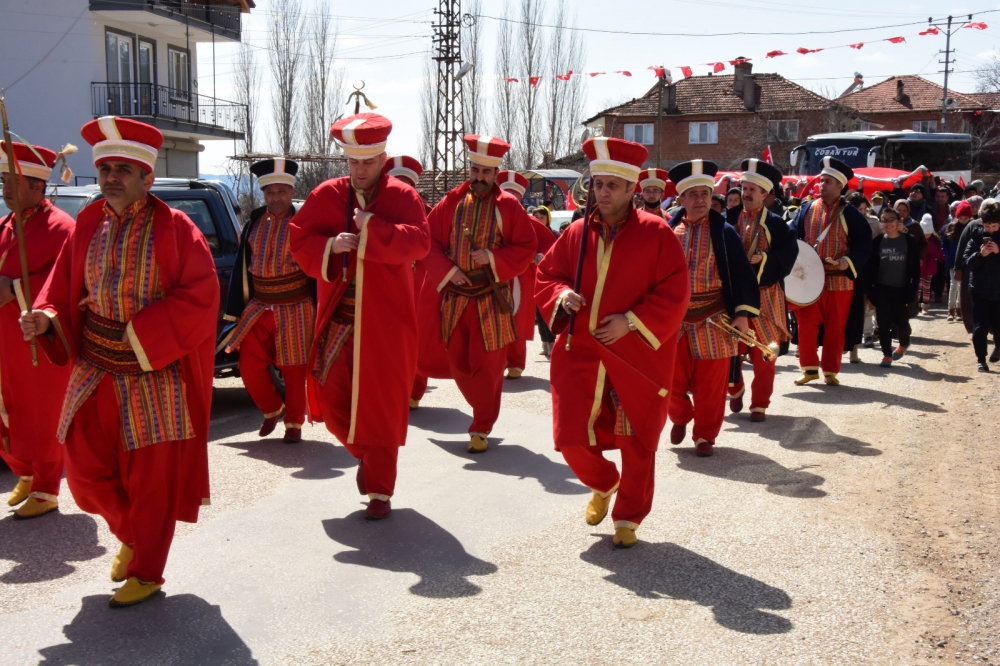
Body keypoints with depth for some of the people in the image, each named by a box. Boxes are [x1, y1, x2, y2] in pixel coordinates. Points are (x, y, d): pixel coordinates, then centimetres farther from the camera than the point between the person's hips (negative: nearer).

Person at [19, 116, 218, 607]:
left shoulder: (173, 228, -10)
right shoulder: (87, 225, 4)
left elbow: (201, 296, -15)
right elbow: (64, 286, 9)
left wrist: (142, 331, -20)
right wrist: (46, 318, -13)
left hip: (154, 374, -5)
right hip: (94, 370, 5)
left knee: (152, 475, 3)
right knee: (84, 466, 6)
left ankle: (144, 572, 20)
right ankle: (131, 534, 34)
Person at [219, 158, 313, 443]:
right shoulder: (254, 223, 7)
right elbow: (241, 269, 10)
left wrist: (320, 312, -9)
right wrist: (236, 310, 8)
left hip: (295, 310, -4)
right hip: (259, 308, 4)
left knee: (293, 370, 3)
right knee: (249, 366, 2)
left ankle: (293, 423, 19)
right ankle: (272, 410, 27)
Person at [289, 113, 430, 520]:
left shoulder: (402, 196, -3)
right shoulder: (326, 196, 5)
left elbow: (418, 243, -17)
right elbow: (300, 242, 2)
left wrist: (372, 228, -24)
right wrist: (330, 246, -16)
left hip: (386, 320, -3)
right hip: (337, 317, 3)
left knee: (382, 403, 2)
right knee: (330, 396, 5)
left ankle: (379, 490, 14)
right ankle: (364, 454, 35)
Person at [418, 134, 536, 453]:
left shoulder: (509, 206, -3)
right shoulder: (451, 202, 3)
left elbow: (527, 247, -2)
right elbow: (430, 242, 4)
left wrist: (493, 257, -16)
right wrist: (447, 270, -11)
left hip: (491, 298, -3)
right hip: (454, 296, 3)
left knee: (488, 365, -1)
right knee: (457, 362, 10)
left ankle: (481, 429, 10)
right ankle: (485, 410, 32)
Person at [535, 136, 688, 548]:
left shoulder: (656, 233, -6)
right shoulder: (577, 233, 5)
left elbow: (674, 294, -8)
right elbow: (546, 277, 14)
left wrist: (631, 321, -16)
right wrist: (562, 296, -8)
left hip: (637, 356, -3)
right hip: (580, 351, 3)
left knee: (637, 444, 7)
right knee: (572, 437, -1)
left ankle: (628, 518, 27)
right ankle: (603, 486, 32)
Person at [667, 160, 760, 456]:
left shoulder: (724, 232, -3)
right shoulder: (668, 231, 4)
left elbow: (742, 273, -5)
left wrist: (742, 313, -12)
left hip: (712, 320, -2)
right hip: (672, 319, 2)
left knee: (710, 384, 4)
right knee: (672, 379, 8)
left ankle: (705, 435, 19)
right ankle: (681, 417, 36)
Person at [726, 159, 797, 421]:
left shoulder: (775, 223, -1)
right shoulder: (730, 218, 5)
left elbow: (788, 253, -10)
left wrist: (763, 259, -23)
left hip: (764, 297, -2)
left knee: (763, 354, 0)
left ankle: (759, 404, 11)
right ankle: (735, 390, 32)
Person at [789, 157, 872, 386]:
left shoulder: (850, 213, -3)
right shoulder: (808, 209, 7)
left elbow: (864, 243, -5)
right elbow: (793, 236, 6)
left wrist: (848, 261, -21)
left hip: (839, 280, -2)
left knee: (835, 328, 5)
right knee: (806, 324, 3)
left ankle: (830, 371, 16)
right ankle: (810, 368, 15)